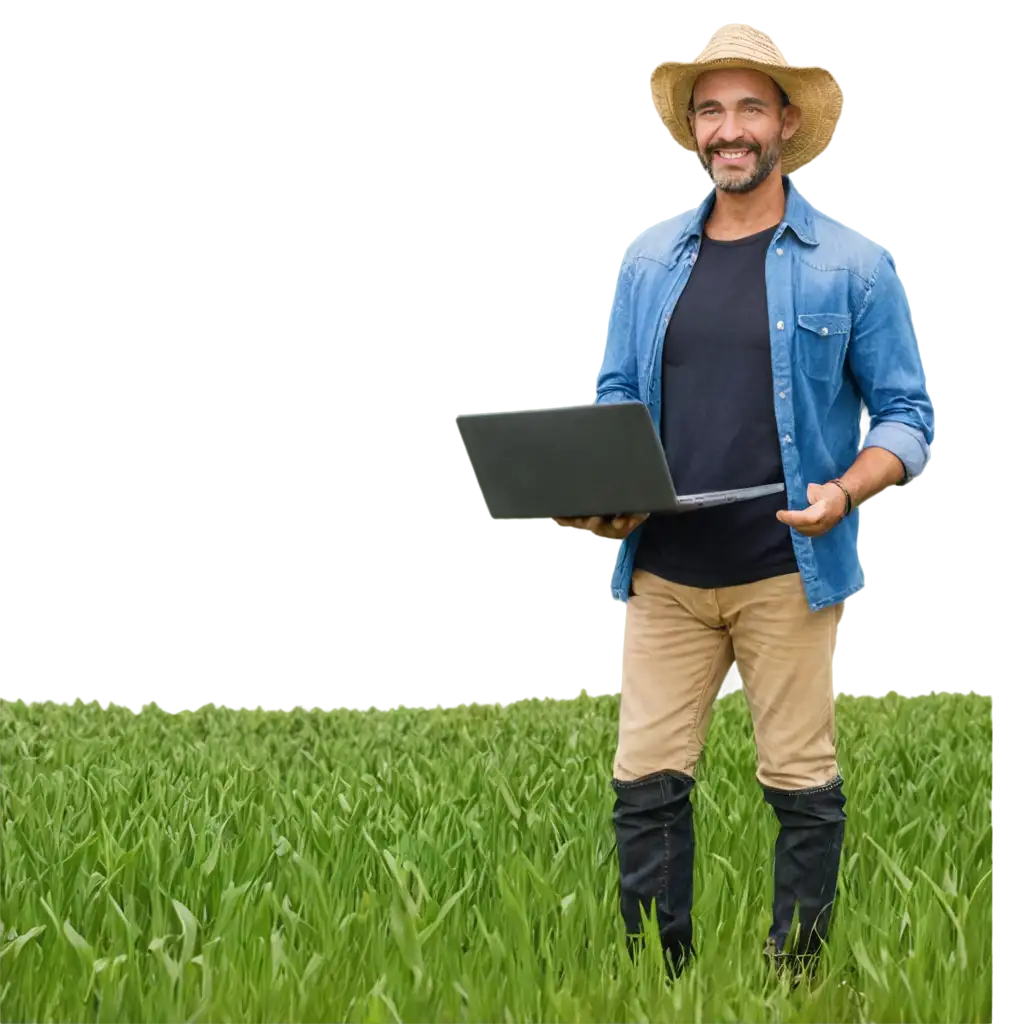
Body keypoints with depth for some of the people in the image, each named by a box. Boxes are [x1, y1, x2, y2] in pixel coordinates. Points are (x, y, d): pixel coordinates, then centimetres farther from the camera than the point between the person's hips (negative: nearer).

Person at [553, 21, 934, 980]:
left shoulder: (849, 264, 0)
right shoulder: (646, 261, 10)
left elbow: (903, 409, 2)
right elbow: (614, 404, 14)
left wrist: (847, 490, -17)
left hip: (787, 570, -3)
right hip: (664, 570, 3)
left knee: (802, 786, 3)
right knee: (646, 783, 1)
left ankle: (794, 980, 16)